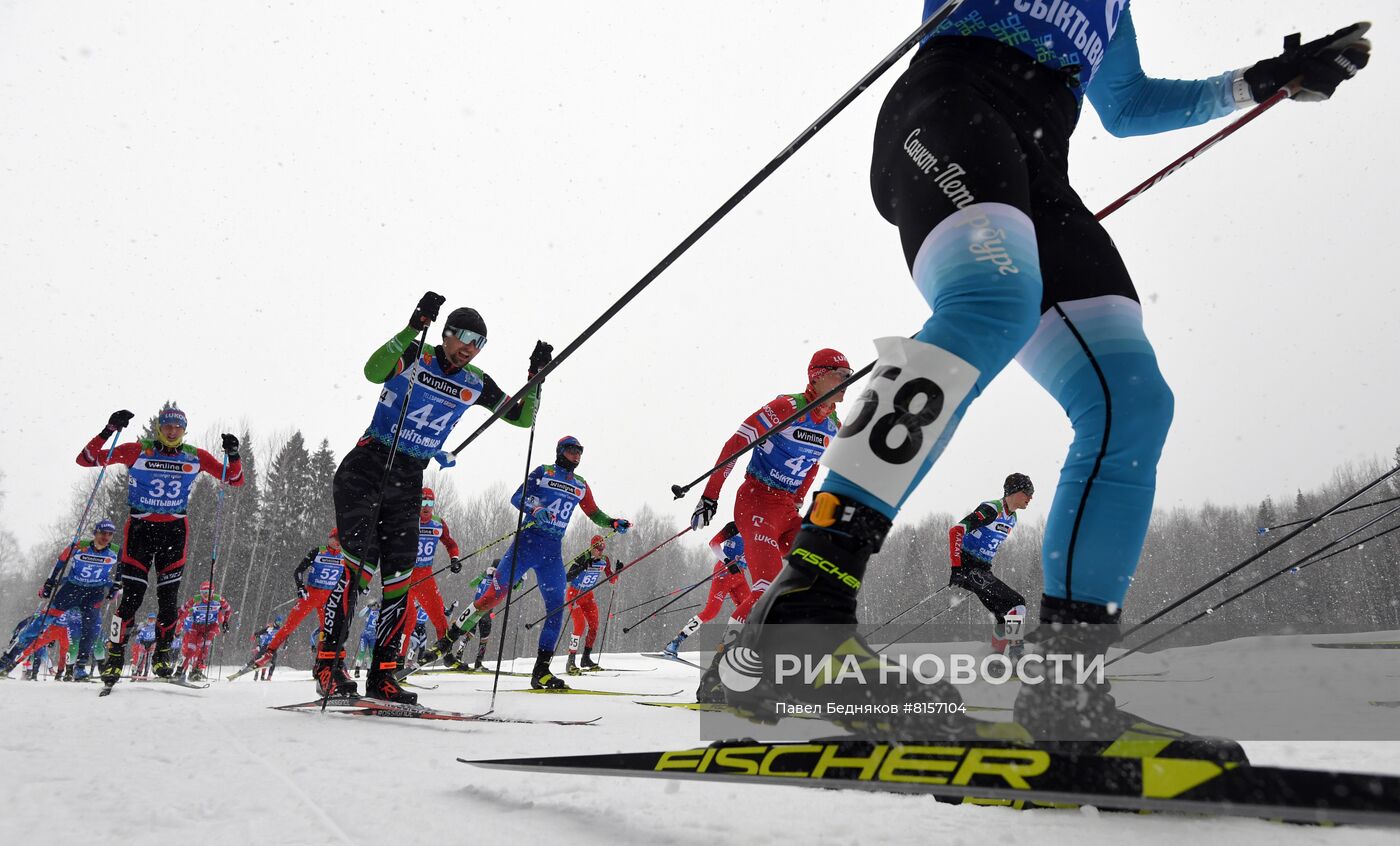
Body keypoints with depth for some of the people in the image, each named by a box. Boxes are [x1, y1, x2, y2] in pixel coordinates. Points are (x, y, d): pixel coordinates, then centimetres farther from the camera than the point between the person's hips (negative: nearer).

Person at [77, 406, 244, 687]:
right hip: (140, 528, -2)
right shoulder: (138, 451, -3)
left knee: (169, 597, 1)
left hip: (175, 531, 2)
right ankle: (115, 656, 7)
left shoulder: (195, 457, 3)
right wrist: (108, 431, -18)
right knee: (131, 596, -7)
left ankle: (162, 654, 16)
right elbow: (86, 459, -6)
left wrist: (233, 455, -10)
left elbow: (235, 479, 8)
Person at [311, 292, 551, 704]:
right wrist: (413, 327, -35)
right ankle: (328, 663, -8)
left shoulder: (476, 384, 6)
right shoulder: (414, 356, -8)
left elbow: (522, 417, 9)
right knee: (359, 566, -16)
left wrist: (536, 377, -6)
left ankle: (382, 674, 9)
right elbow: (373, 372, -29)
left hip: (408, 484, 5)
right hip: (364, 469, -4)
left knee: (398, 578, 1)